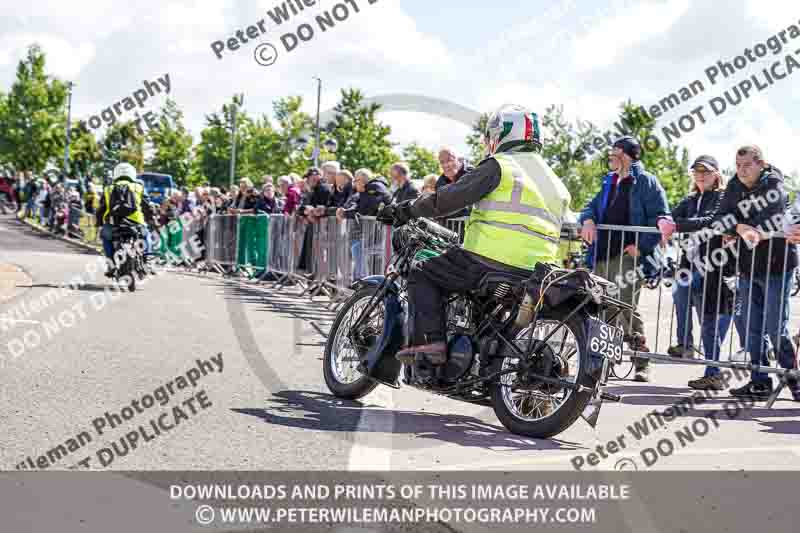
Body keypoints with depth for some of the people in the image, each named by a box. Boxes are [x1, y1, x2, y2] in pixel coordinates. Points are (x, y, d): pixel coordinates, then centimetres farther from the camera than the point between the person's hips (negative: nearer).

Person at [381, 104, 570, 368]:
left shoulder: (499, 166, -2)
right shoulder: (555, 182, 22)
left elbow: (450, 197, -7)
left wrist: (407, 209, 4)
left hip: (491, 261, -7)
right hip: (537, 273, 7)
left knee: (422, 275, 6)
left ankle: (430, 342, -11)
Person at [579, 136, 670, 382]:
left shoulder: (646, 181, -2)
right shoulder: (609, 182, 20)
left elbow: (660, 217, -8)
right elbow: (593, 205, 21)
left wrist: (641, 246, -17)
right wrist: (588, 219, -3)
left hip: (628, 255, -7)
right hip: (602, 255, 7)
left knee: (626, 310, -13)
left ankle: (642, 363, -4)